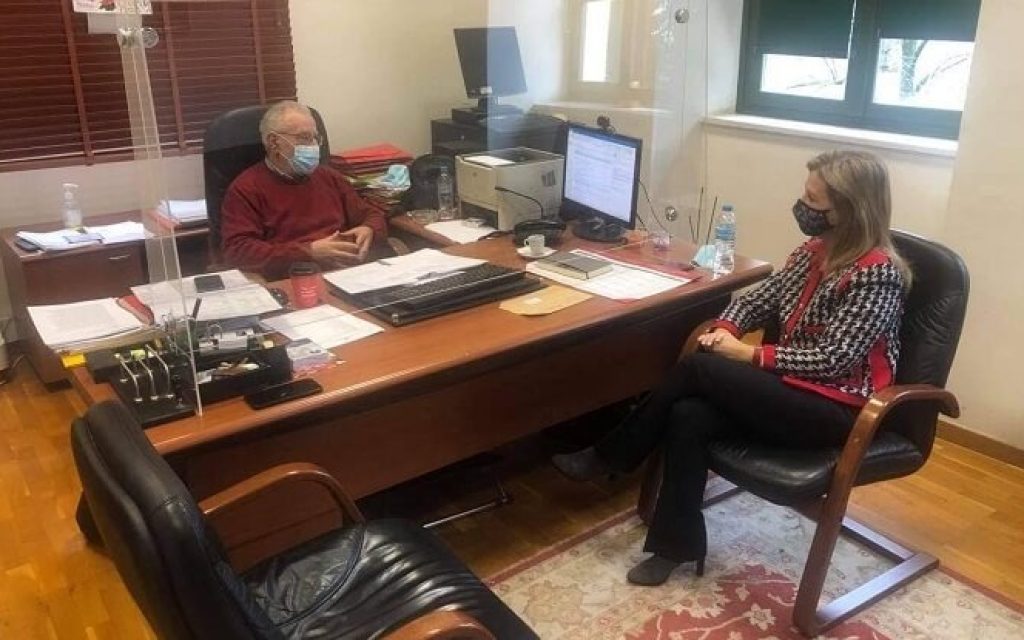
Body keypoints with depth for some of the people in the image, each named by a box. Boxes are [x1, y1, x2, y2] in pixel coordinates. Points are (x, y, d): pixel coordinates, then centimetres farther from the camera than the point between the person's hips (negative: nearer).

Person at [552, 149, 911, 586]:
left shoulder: (877, 274, -17)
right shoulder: (817, 250, 7)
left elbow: (831, 359, -21)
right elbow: (760, 298, 10)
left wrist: (749, 356, -18)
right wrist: (726, 328, -10)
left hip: (835, 407, -7)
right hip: (794, 386, 7)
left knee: (698, 369, -22)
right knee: (689, 416, -21)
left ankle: (609, 457, -3)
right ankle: (678, 546, -10)